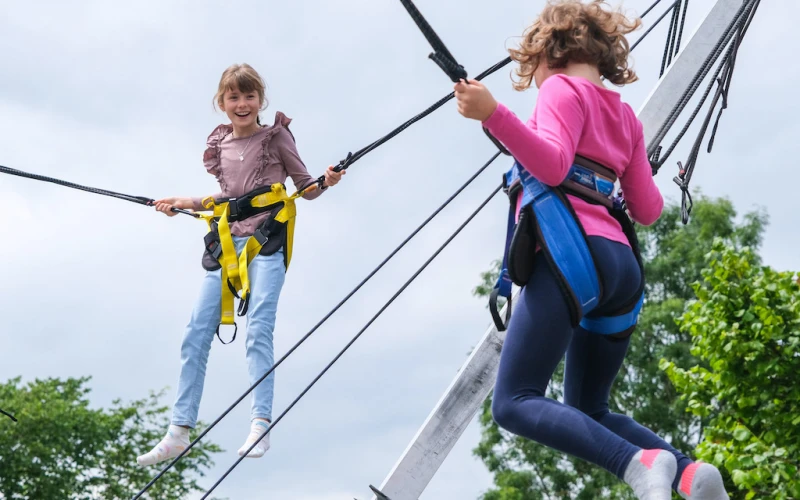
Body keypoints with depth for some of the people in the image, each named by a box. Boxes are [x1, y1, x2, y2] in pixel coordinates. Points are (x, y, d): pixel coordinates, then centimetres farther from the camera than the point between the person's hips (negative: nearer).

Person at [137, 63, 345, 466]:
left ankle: (260, 425, -17)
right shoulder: (221, 145, 14)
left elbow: (305, 188, 4)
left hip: (267, 240, -5)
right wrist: (186, 203, 21)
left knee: (258, 331, -18)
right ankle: (179, 432, 3)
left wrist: (327, 181, -15)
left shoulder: (276, 136, 2)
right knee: (195, 335, 0)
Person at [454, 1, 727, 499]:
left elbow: (553, 164, -14)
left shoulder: (563, 89, 5)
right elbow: (647, 210, 22)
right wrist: (655, 183, 43)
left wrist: (493, 114, -22)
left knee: (515, 402, -11)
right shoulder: (625, 114, 24)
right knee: (590, 413, 17)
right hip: (621, 265, 8)